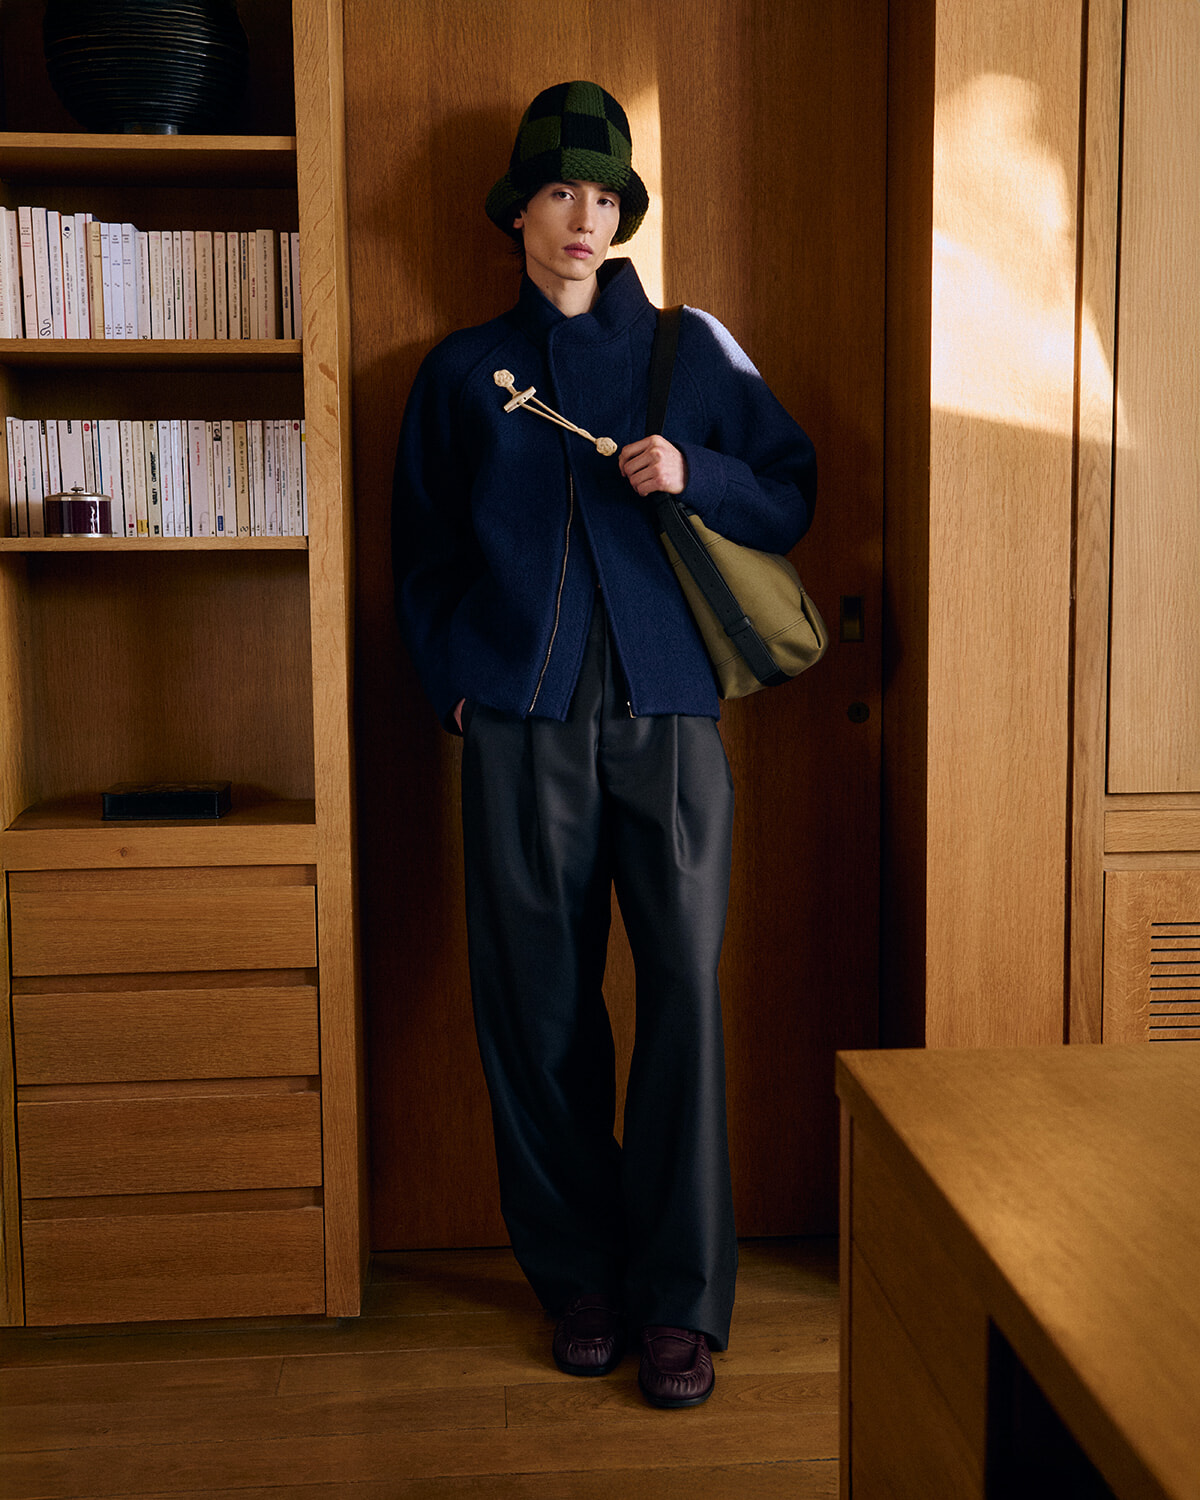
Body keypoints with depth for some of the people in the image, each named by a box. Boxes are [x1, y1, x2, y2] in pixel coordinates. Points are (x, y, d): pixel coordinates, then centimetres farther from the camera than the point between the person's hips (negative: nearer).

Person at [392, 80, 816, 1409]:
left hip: (668, 713, 0)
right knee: (539, 1006, 2)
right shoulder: (463, 370, 14)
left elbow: (791, 499, 11)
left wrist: (695, 475, -7)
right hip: (522, 726, 1)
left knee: (685, 990, -6)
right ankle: (580, 1280, 17)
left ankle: (681, 1301, 6)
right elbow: (422, 553, 17)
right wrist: (454, 687, 6)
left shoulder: (694, 349, 12)